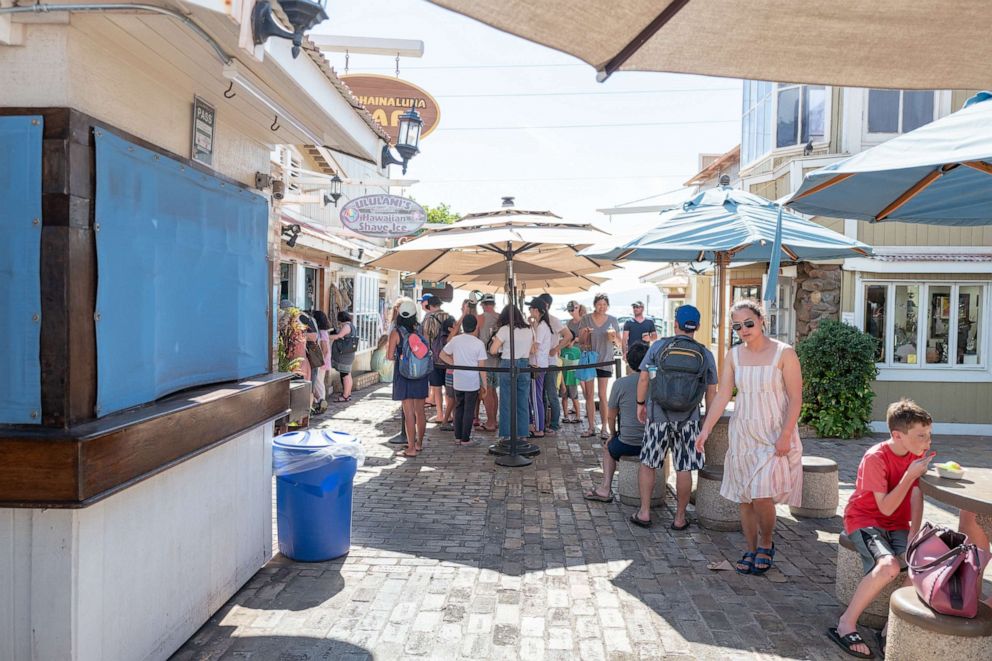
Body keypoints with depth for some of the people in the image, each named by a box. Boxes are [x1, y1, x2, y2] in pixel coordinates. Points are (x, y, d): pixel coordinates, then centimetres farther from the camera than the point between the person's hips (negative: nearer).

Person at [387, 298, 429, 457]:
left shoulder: (396, 332, -9)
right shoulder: (419, 329, -1)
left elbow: (390, 356, -8)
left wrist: (388, 348, 12)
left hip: (404, 375, -4)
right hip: (420, 374, 4)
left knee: (409, 413, -2)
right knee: (420, 411, 14)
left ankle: (411, 449, 1)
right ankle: (419, 443, 29)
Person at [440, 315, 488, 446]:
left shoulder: (455, 340, -1)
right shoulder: (479, 344, -11)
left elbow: (443, 354, 7)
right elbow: (481, 366, -9)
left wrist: (455, 364, 9)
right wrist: (484, 384, -1)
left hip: (458, 381, 3)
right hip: (472, 382, -3)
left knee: (458, 409, 15)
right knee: (469, 410, 5)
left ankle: (458, 437, 20)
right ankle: (465, 439, 9)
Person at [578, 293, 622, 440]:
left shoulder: (612, 320, 4)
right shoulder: (586, 319, 1)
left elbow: (619, 343, 7)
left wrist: (614, 338, -14)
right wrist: (584, 334, -16)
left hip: (605, 361, -1)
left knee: (602, 396, -1)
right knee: (589, 395, 3)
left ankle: (604, 428, 5)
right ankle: (591, 428, 10)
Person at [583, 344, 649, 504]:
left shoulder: (620, 383, -11)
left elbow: (611, 417, -1)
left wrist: (613, 435, 18)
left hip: (628, 444, -3)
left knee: (608, 448, 29)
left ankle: (605, 489, 23)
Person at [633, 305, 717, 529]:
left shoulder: (659, 346, -1)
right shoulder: (705, 355, 2)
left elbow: (644, 378, -1)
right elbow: (711, 393, 5)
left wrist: (640, 404, 11)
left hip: (657, 416, 0)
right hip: (688, 418, 1)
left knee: (647, 463, 12)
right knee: (684, 469, 7)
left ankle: (644, 512, 15)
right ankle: (680, 518, 16)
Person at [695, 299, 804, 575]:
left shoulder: (784, 353, -7)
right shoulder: (733, 356, 5)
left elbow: (795, 398, -8)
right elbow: (722, 396, 0)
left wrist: (785, 435, -16)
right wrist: (706, 429, -10)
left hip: (774, 436, -4)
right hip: (743, 433, 4)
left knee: (762, 496, -11)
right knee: (745, 498, 8)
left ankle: (766, 544, 16)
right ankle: (751, 550, 24)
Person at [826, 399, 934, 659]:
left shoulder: (918, 455, 0)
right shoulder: (875, 458, -20)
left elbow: (916, 500, -5)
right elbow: (886, 508, -20)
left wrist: (913, 538, -17)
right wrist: (910, 475, -25)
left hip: (897, 525, 6)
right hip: (864, 520, -6)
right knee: (889, 566, -31)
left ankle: (891, 630, -4)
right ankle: (846, 624, -14)